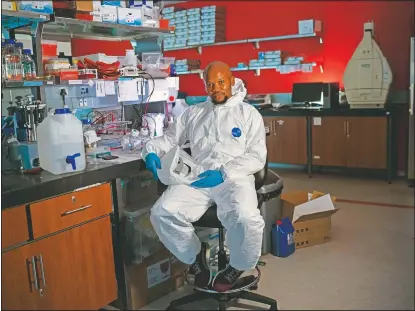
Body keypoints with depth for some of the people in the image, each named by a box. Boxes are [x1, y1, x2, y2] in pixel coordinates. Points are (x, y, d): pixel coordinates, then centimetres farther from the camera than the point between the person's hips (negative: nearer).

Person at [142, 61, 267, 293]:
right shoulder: (193, 113, 23)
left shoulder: (248, 113, 12)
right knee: (162, 213, -26)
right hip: (197, 178, 3)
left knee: (246, 218, -35)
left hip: (234, 178, -2)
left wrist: (224, 173, -14)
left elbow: (257, 157, 2)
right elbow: (169, 139, 24)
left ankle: (239, 266, 0)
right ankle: (195, 255, 5)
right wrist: (151, 151, -1)